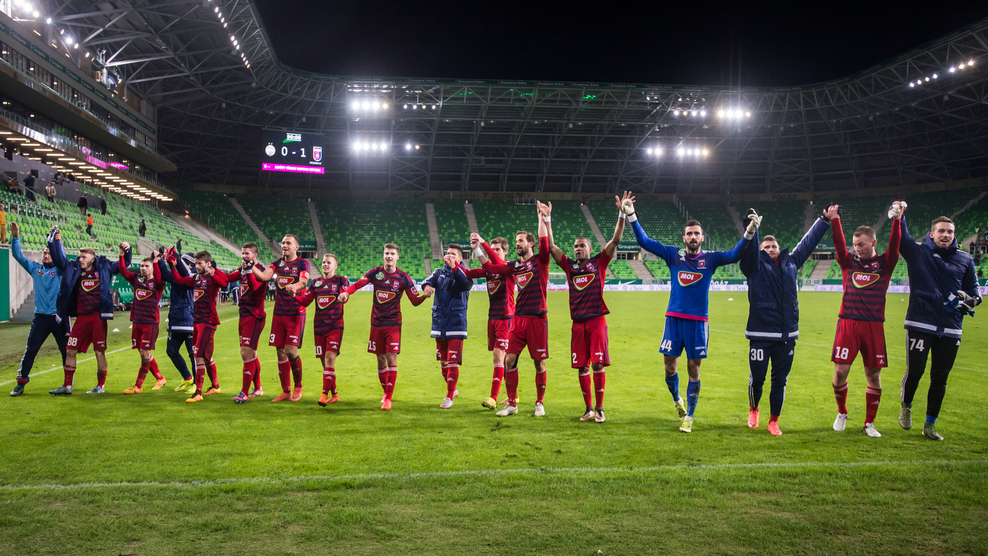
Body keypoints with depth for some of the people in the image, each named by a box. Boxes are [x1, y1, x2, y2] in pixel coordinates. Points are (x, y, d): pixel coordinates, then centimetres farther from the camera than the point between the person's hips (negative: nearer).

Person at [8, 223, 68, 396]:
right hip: (40, 317, 2)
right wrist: (15, 237, -6)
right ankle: (21, 383, 10)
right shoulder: (35, 268, 11)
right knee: (30, 351, 2)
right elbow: (18, 255, 7)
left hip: (59, 317, -2)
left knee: (66, 351, 3)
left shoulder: (59, 270, 3)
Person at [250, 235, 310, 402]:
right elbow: (264, 276, -4)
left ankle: (298, 387, 11)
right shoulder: (277, 263, 11)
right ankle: (286, 391, 16)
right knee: (280, 352, 5)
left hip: (295, 314, -5)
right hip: (279, 313, 5)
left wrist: (295, 286, -41)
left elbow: (303, 282, -20)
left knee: (290, 351, -12)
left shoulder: (302, 263, -3)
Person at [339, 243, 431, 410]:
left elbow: (415, 301, -2)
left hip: (393, 323, -2)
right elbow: (357, 284, 0)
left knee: (391, 357, -11)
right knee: (380, 360, 9)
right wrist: (346, 292, -20)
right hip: (376, 323, 2)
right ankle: (386, 391, 29)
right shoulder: (375, 272, 1)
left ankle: (388, 398, -6)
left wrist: (424, 296, -22)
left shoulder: (403, 277, -4)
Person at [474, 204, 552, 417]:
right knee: (509, 359, 0)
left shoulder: (540, 261, -1)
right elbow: (490, 268, 12)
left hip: (537, 318, -5)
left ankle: (540, 403, 18)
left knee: (539, 363, 3)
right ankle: (512, 403, 12)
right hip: (518, 318, 5)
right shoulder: (514, 265, 13)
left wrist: (542, 219, -25)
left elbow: (545, 244, -19)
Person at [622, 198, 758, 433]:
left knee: (694, 369, 3)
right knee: (669, 366, 4)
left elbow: (734, 255, -13)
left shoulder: (710, 258, 1)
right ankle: (676, 400, 34)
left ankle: (689, 417, 16)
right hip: (674, 318, 1)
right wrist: (631, 216, -10)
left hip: (698, 321, -1)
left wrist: (749, 233, -27)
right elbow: (645, 242, -1)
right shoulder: (673, 255, 2)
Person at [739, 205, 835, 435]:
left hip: (787, 334, 4)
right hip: (761, 333, -4)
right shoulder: (756, 266, 2)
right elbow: (750, 249, -15)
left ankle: (774, 421, 21)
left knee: (780, 380, 8)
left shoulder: (790, 263, 15)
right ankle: (753, 410, 29)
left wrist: (825, 220, 31)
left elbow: (808, 243, 25)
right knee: (757, 378, 0)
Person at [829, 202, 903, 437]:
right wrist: (834, 222, -17)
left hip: (874, 325, 0)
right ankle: (842, 413, 20)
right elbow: (839, 244, -4)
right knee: (840, 371, -5)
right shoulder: (849, 262, 9)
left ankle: (869, 423, 18)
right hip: (847, 323, 0)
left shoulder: (884, 264, 7)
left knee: (874, 374, 4)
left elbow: (894, 246, -7)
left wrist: (896, 221, -19)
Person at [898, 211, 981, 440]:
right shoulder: (918, 253, 3)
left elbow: (973, 289, 16)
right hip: (920, 324, -3)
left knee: (940, 378, 6)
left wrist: (970, 299, -4)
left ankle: (930, 424, 20)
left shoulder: (964, 260, 11)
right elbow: (901, 237, -7)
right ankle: (906, 407, 25)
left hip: (950, 328, 3)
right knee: (914, 371, -6)